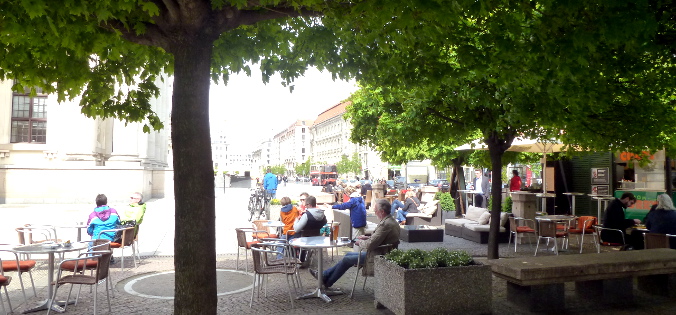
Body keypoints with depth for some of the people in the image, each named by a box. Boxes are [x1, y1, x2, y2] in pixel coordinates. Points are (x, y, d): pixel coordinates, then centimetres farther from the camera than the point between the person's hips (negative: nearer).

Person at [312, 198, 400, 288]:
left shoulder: (385, 224, -27)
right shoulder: (391, 221, 6)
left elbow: (370, 245, -27)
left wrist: (360, 242, -8)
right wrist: (368, 237, 6)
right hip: (380, 254, 10)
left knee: (346, 259, 3)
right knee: (349, 254, 16)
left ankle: (327, 282, 22)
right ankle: (324, 275, 23)